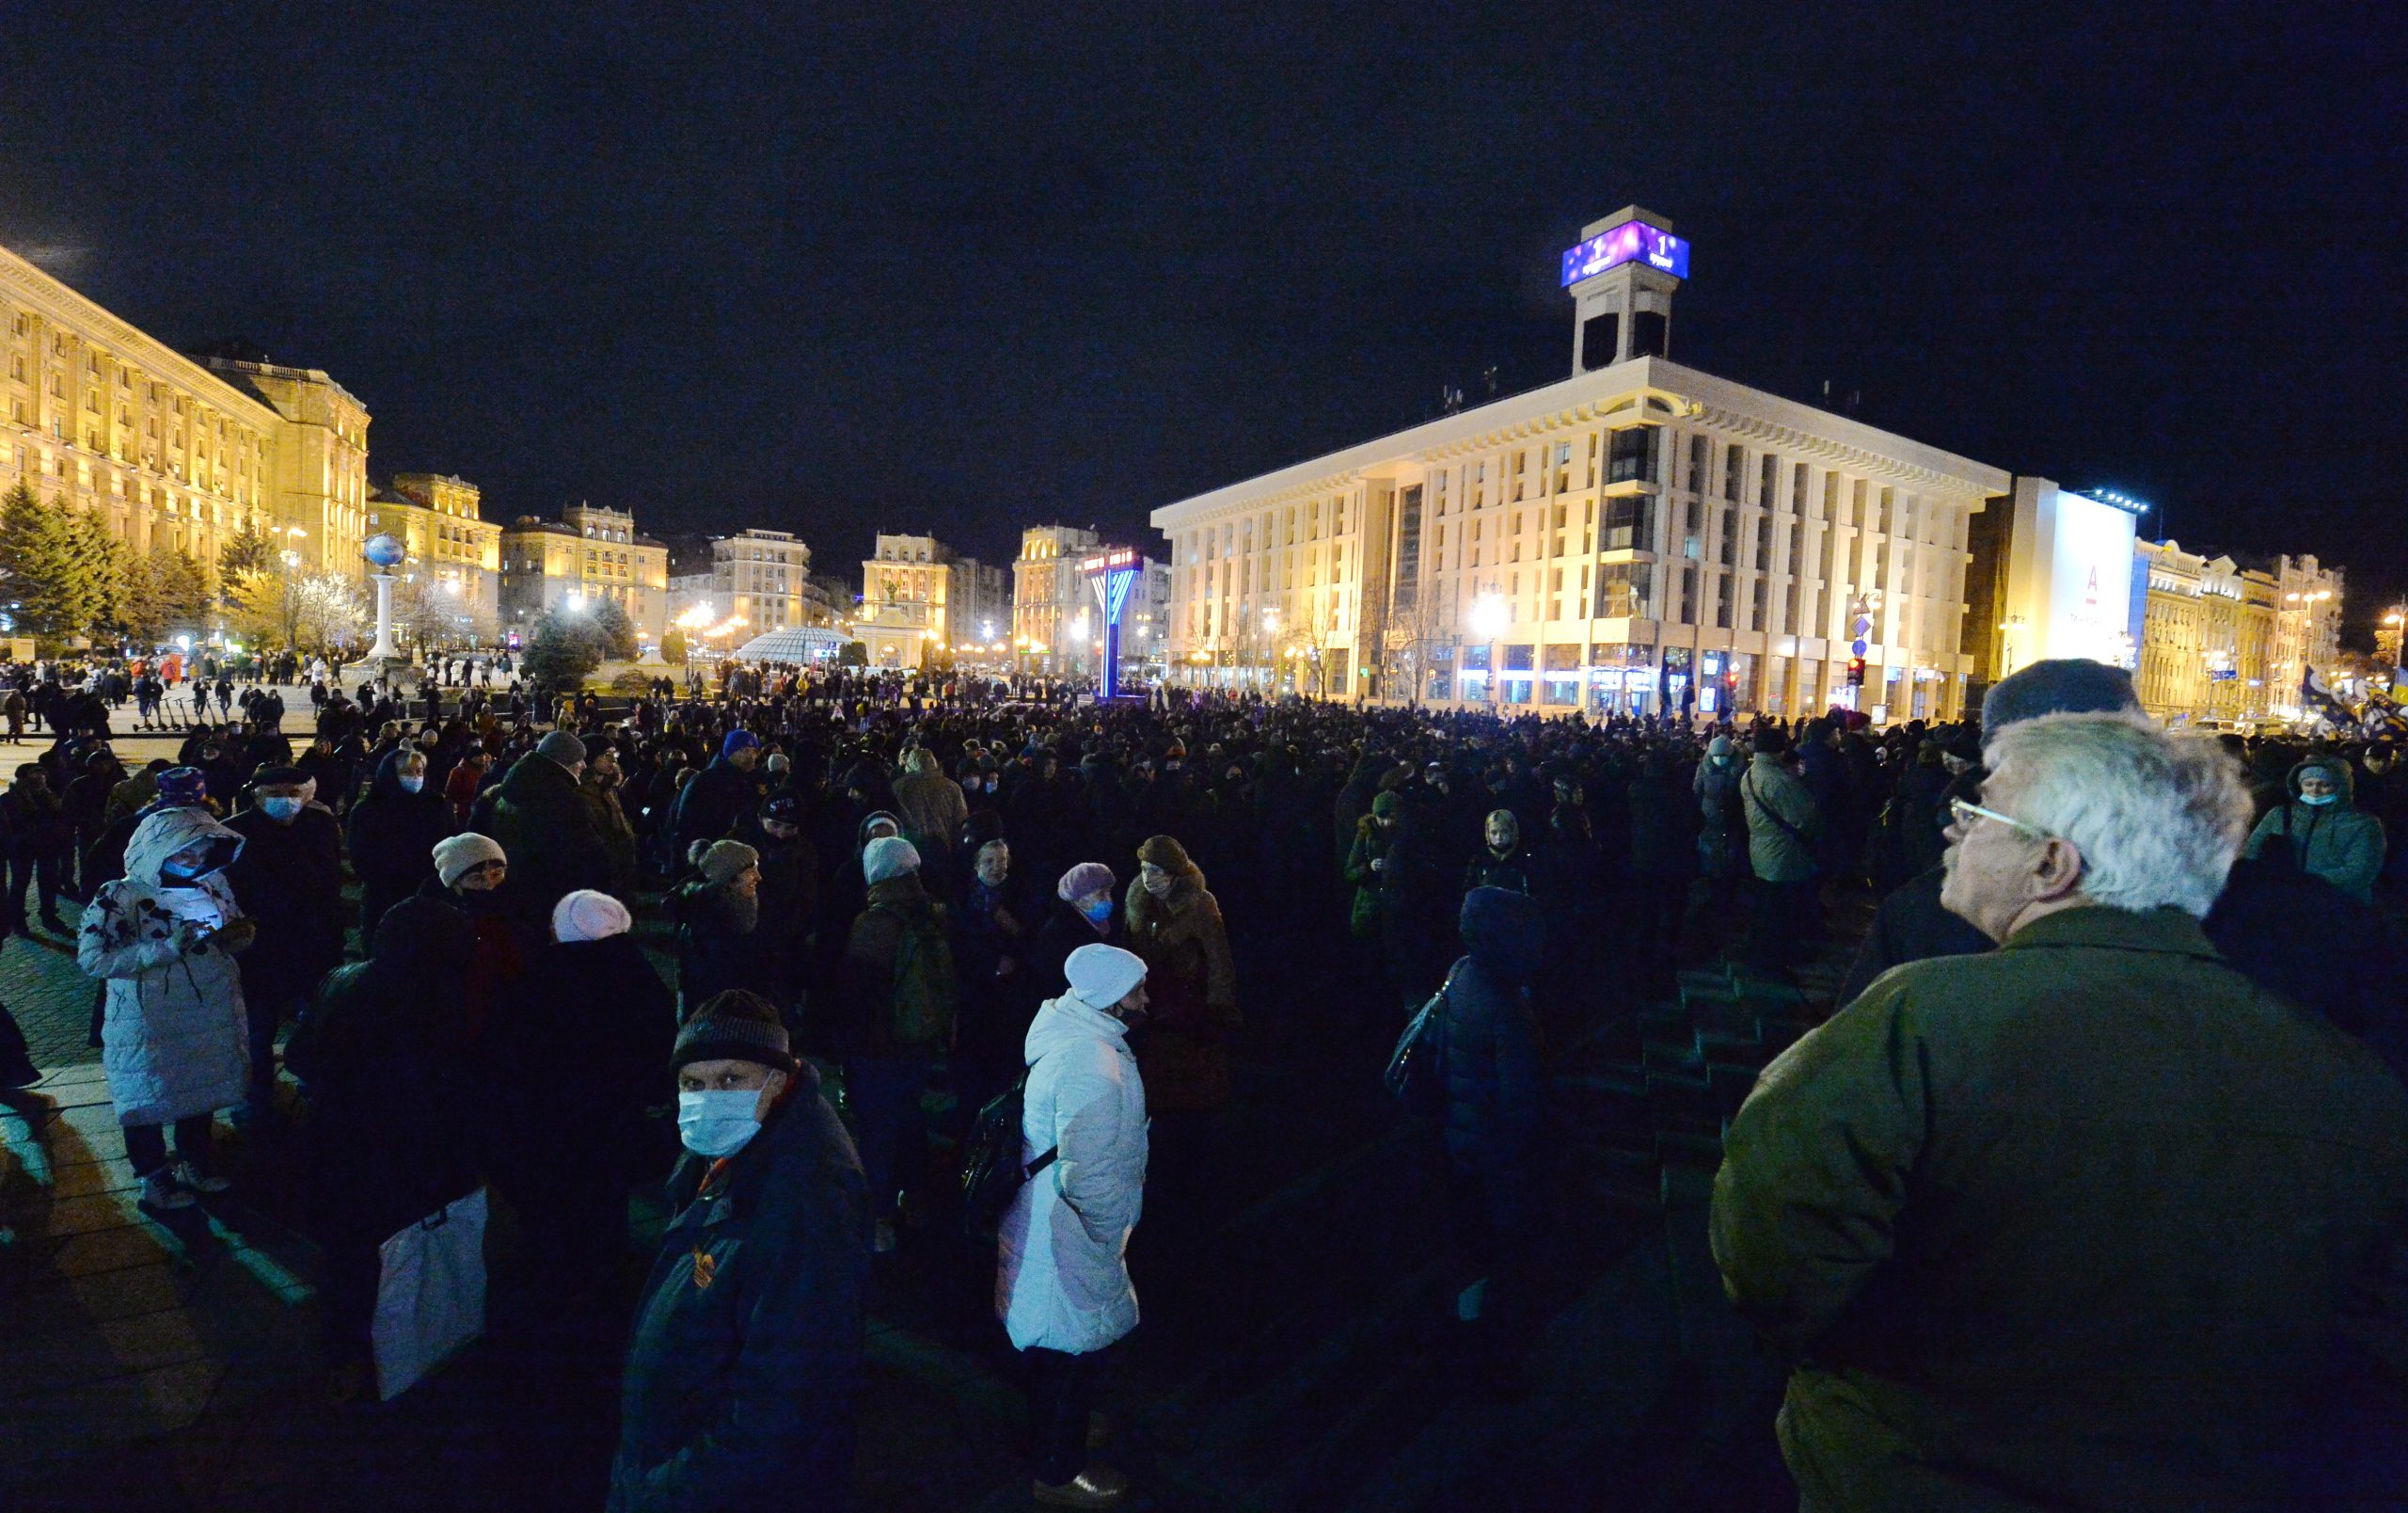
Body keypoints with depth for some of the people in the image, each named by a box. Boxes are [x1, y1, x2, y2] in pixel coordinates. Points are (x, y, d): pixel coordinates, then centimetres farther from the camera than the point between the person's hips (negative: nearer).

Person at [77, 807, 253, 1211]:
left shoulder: (214, 883, -2)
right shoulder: (120, 897, -18)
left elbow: (234, 932, 11)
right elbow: (91, 957, -22)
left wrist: (241, 933, -12)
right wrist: (165, 949, -30)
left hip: (210, 1016, 5)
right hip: (149, 1025, -5)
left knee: (204, 1090, 20)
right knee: (150, 1096, 14)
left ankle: (195, 1162, 42)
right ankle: (154, 1175, 36)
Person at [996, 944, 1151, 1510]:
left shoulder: (1067, 1030, -2)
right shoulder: (1093, 1069, -33)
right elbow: (1089, 1178, -31)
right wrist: (1112, 1235, -14)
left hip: (1044, 1222, 9)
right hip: (1072, 1236, -9)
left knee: (1053, 1344, 28)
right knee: (1075, 1349, 11)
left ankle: (1057, 1430, 50)